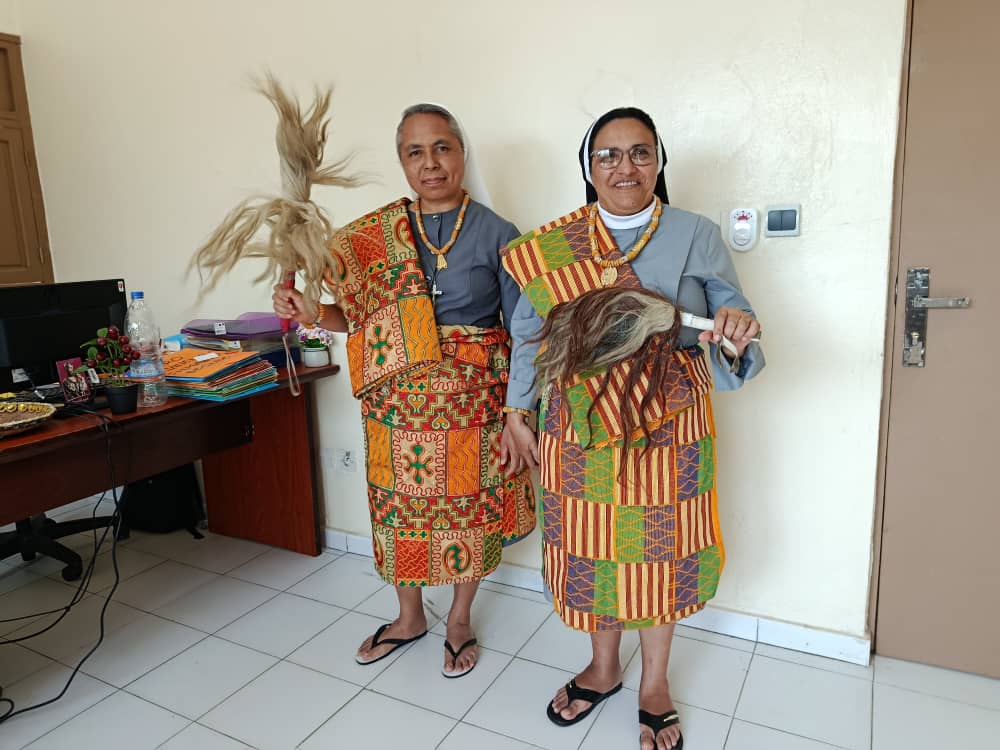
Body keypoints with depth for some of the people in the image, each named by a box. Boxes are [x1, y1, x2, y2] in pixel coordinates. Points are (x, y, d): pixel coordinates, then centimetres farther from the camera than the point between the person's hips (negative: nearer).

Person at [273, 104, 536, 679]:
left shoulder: (496, 235, -6)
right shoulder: (376, 236, 2)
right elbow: (365, 317, 7)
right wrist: (313, 314, -12)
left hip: (474, 405, -2)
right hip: (398, 405, 3)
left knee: (470, 512, 11)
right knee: (400, 509, 14)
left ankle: (461, 619, 38)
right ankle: (410, 616, 41)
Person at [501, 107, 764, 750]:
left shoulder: (696, 236, -2)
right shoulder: (554, 244, 1)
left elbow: (732, 321, 0)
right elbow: (529, 333, 8)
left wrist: (738, 332, -24)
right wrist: (517, 409, 9)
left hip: (668, 428, -1)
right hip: (582, 429, 1)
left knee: (660, 547, 10)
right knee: (592, 545, 12)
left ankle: (655, 683, 36)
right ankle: (604, 667, 39)